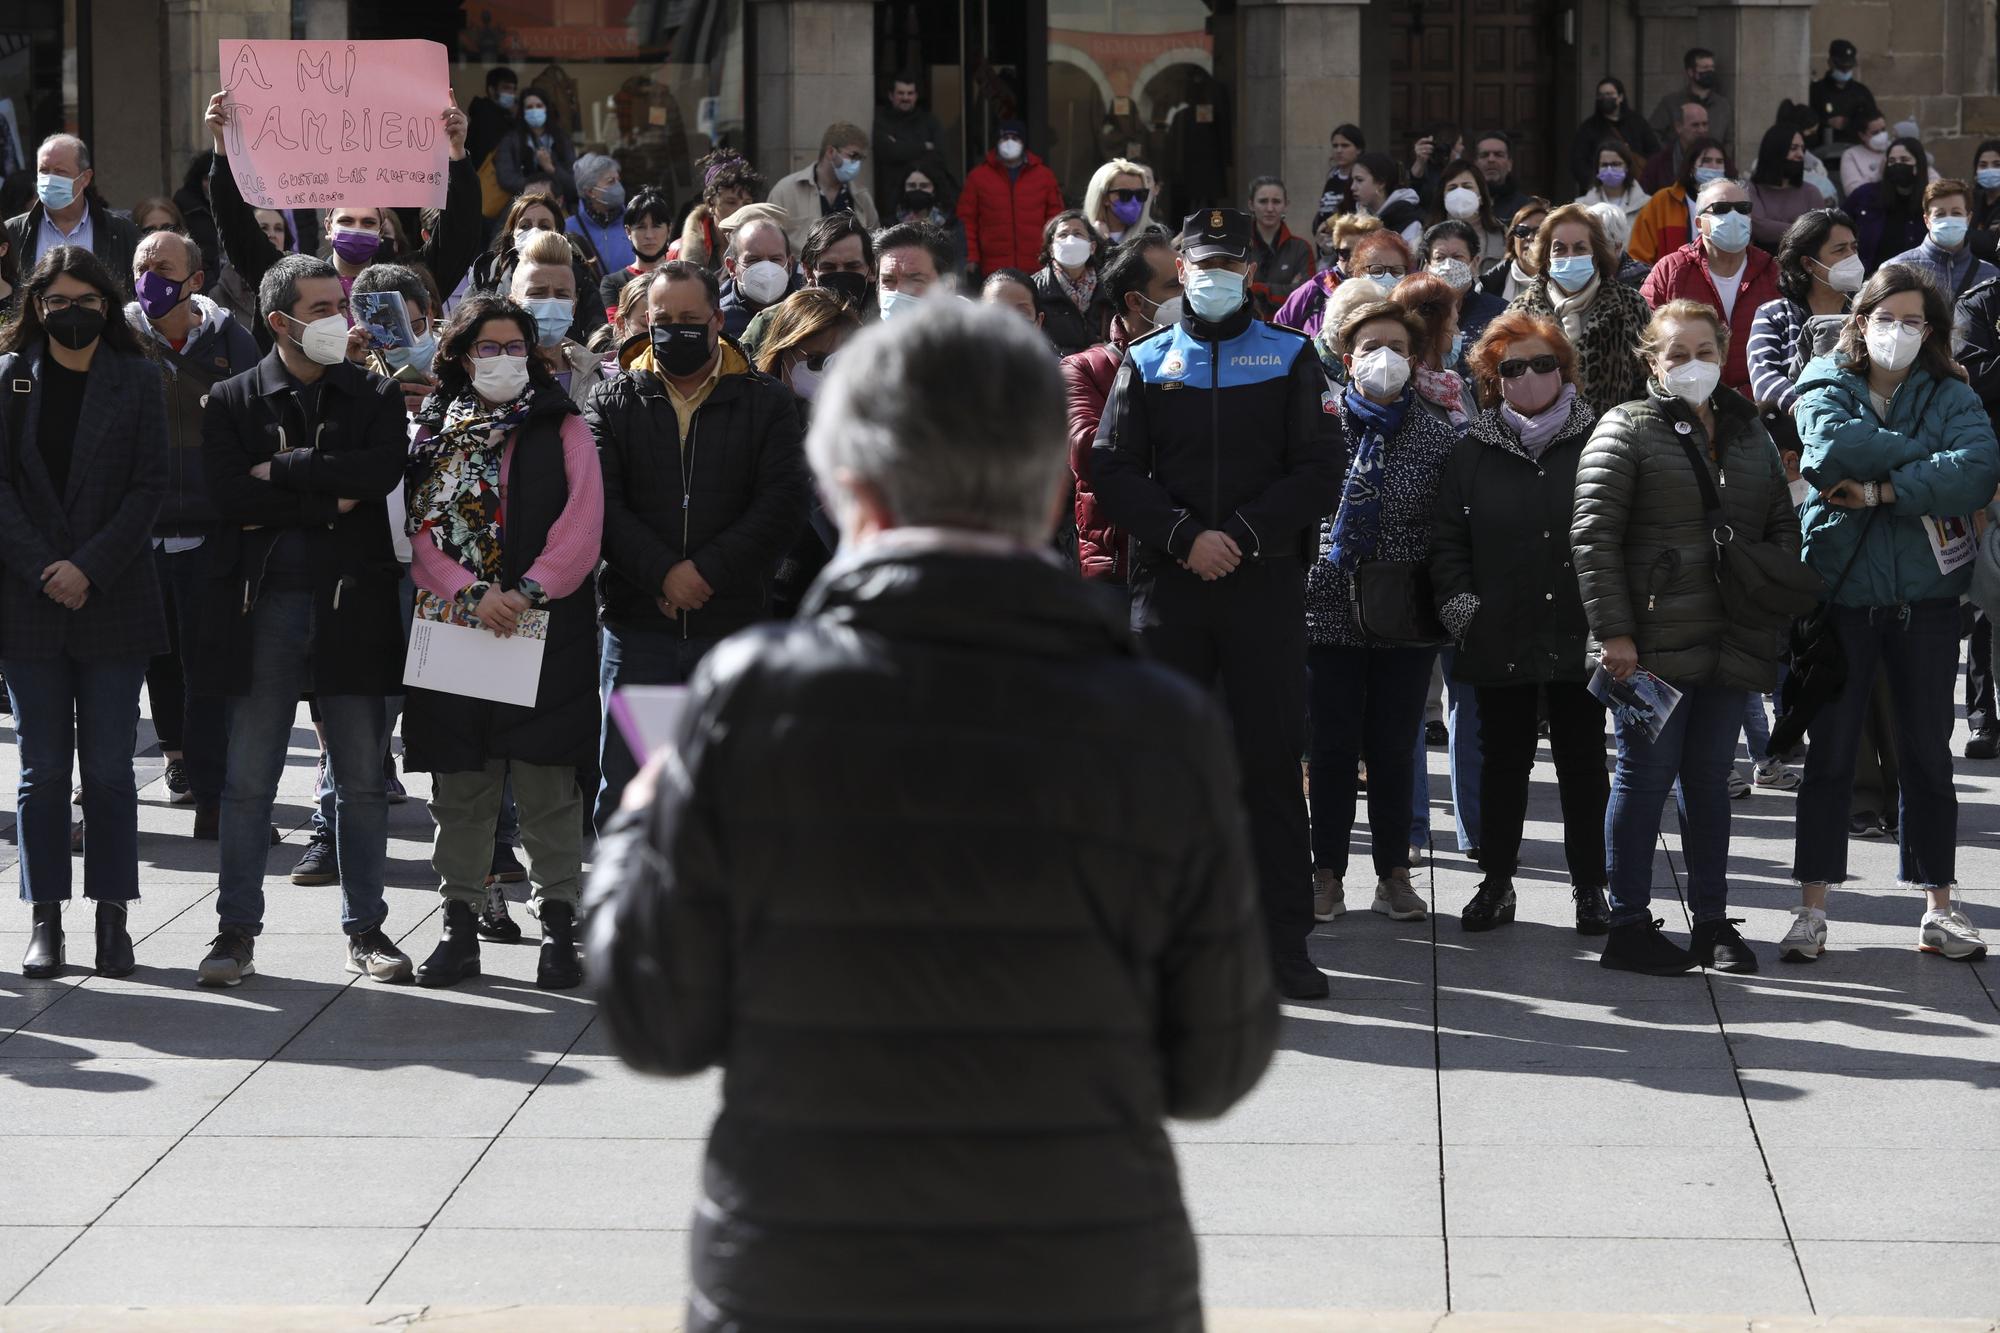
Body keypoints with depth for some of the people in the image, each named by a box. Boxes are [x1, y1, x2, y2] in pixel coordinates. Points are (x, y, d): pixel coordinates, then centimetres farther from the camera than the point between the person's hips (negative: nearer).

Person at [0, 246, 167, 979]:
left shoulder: (136, 380, 4)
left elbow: (150, 485, -1)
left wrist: (88, 568, -11)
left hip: (113, 598, -1)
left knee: (109, 767, 1)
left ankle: (112, 920, 6)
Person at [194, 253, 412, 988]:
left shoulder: (374, 395, 8)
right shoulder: (232, 402, 5)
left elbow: (384, 469, -11)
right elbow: (230, 493, -10)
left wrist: (280, 469, -10)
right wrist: (329, 501, -11)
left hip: (353, 603, 1)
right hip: (264, 603, -1)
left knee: (362, 780, 6)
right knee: (247, 779, 2)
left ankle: (365, 928, 15)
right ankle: (237, 931, 10)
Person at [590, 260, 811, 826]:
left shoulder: (766, 404, 7)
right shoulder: (613, 403, 8)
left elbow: (784, 503, -4)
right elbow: (601, 503, -3)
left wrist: (706, 571, -13)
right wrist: (662, 574, -16)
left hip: (734, 629, 0)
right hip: (638, 627, 0)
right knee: (624, 796, 2)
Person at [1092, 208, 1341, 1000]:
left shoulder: (1289, 358, 7)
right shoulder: (1146, 363, 9)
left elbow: (1318, 473, 1)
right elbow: (1112, 473, 2)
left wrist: (1244, 535, -11)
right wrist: (1184, 536, -12)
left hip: (1266, 586, -1)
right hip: (1167, 587, 1)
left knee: (1272, 763, -1)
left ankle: (1284, 943, 2)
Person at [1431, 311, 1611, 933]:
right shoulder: (1472, 453, 7)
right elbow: (1447, 539, 8)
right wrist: (1458, 603, -6)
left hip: (1580, 637, -1)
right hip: (1500, 641, 1)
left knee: (1582, 762, 6)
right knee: (1503, 762, 8)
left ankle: (1589, 886, 15)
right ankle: (1496, 882, 18)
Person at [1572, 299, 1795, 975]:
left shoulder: (1750, 434, 16)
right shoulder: (1627, 430, -3)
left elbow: (1783, 525, 20)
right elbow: (1593, 534, -9)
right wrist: (1613, 630, -15)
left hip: (1731, 642, 5)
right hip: (1654, 641, -5)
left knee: (1711, 779, 10)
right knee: (1646, 774, -1)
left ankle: (1712, 922, 18)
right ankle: (1628, 926, 5)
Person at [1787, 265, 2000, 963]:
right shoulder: (1827, 389, 5)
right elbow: (1834, 447, -18)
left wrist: (1879, 490, -18)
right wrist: (1927, 453, -12)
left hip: (1925, 595, 1)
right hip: (1840, 588, -1)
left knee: (1928, 753, 6)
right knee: (1829, 751, 3)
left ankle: (1939, 907, 14)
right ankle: (1812, 908, 9)